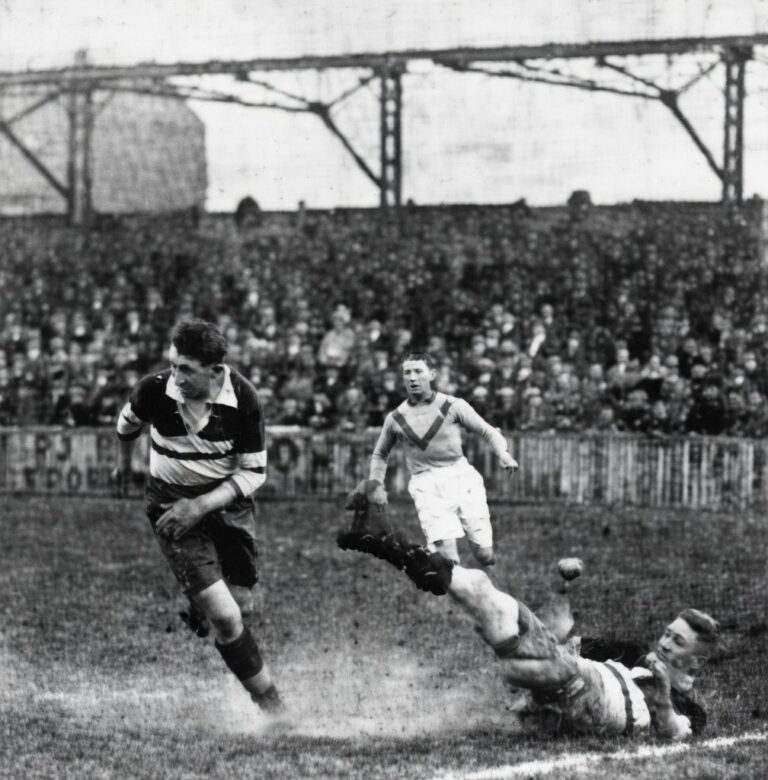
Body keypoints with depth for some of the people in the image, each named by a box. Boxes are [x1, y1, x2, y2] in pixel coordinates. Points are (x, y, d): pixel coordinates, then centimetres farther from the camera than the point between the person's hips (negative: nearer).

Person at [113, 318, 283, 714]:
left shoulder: (243, 399, -20)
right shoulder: (154, 390, -19)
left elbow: (254, 471, -12)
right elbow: (128, 421, 6)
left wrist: (201, 505, -22)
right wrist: (124, 461, 24)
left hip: (228, 502, 2)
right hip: (171, 502, -2)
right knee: (225, 618, -15)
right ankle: (271, 704, -4)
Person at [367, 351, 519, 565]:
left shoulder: (453, 406, 3)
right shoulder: (395, 419, 8)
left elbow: (488, 431, 7)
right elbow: (380, 454, 25)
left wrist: (502, 453, -12)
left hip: (462, 478, 1)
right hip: (427, 487, -1)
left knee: (485, 557, 0)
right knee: (448, 561, -20)